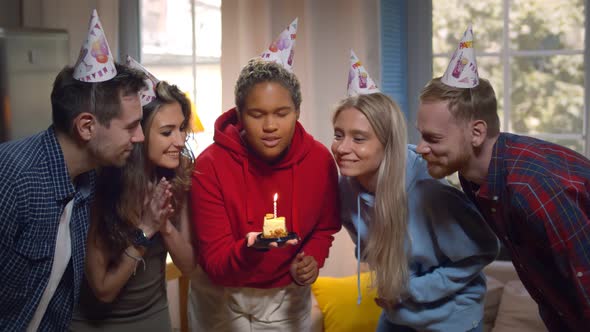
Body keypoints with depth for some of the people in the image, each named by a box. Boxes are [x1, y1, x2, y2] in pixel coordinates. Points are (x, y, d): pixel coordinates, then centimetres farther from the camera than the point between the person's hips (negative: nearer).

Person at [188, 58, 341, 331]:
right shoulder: (210, 165, -23)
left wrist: (313, 258, -14)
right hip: (222, 298, -1)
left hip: (288, 297, 2)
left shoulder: (321, 159, -15)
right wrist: (251, 248, -41)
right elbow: (214, 264, -22)